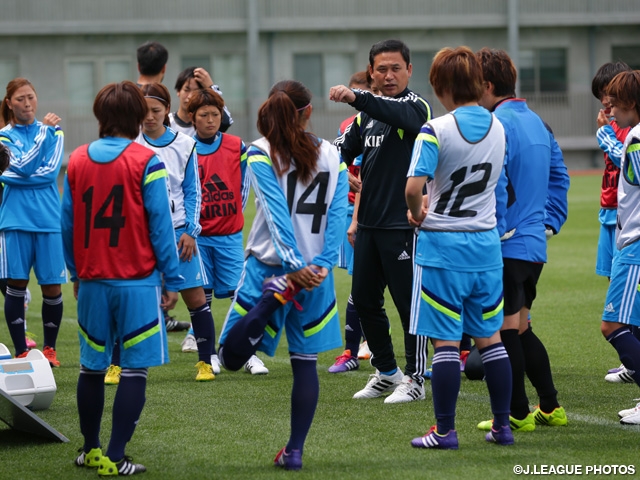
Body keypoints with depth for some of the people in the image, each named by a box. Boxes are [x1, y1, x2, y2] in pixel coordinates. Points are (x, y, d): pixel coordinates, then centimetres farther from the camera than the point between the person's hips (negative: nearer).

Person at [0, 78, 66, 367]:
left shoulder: (53, 131, 8)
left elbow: (52, 171, -5)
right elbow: (24, 165, -12)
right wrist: (44, 132, -15)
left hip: (48, 220, 1)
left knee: (52, 287, 0)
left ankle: (49, 348, 17)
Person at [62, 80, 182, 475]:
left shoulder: (77, 161, 4)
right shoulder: (145, 162, -8)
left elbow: (67, 224, 9)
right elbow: (160, 224, -8)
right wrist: (173, 280, -1)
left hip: (92, 282, 4)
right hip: (137, 282, -4)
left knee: (92, 367, 15)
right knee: (135, 369, 1)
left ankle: (91, 450, 25)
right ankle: (115, 459, -2)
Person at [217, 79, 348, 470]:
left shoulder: (261, 154, -5)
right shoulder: (333, 156, 4)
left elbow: (277, 215, -15)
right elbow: (338, 215, -4)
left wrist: (294, 265, -19)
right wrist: (322, 265, -9)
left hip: (268, 267, -3)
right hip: (316, 274, 3)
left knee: (232, 357, 1)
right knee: (306, 362, 11)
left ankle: (268, 304, -25)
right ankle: (295, 450, 9)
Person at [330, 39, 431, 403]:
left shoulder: (415, 106, -9)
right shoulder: (367, 115, 14)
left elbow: (396, 113, -32)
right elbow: (346, 152, 20)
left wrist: (355, 98, -48)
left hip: (403, 224, -8)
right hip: (369, 224, 8)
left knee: (409, 302, -2)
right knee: (364, 298, 11)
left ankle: (415, 379, 7)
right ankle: (387, 372, 25)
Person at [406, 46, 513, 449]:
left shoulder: (436, 131, -14)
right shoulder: (497, 128, 5)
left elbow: (414, 187, -22)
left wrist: (417, 211, -1)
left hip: (443, 245, -5)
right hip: (487, 242, 5)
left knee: (446, 341, -1)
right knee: (490, 337, 13)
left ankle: (445, 431, 3)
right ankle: (502, 426, 17)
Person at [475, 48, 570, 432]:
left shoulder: (497, 126, -15)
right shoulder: (537, 123, 13)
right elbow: (559, 176, 19)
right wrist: (550, 222, 19)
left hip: (508, 244, -9)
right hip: (535, 242, 9)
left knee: (505, 329, -1)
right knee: (520, 328, 18)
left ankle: (518, 414, 2)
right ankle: (551, 407, 19)